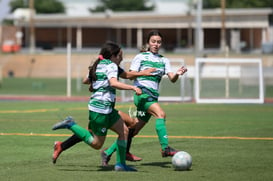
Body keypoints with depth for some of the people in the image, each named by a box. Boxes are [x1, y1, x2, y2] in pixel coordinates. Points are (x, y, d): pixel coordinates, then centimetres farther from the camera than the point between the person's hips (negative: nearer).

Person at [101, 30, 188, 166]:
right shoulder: (141, 57, 4)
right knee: (161, 114, -30)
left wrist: (177, 74, -16)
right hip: (142, 93, -5)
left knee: (133, 130, 3)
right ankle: (165, 148, -37)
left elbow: (172, 79, 5)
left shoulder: (164, 60, 17)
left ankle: (108, 153, 12)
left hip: (153, 96, 5)